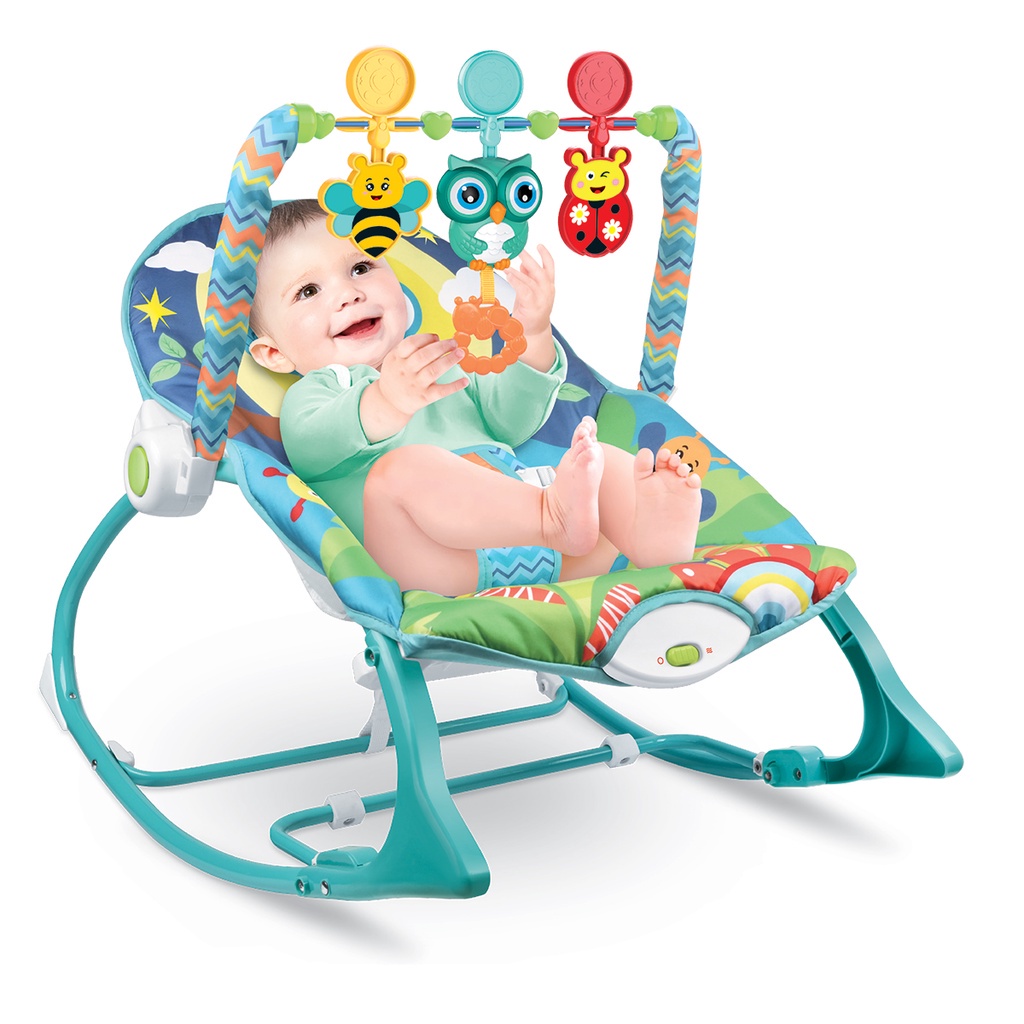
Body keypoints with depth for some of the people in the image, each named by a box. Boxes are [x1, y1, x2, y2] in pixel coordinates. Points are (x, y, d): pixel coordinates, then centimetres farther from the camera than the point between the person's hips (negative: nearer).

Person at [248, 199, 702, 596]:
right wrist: (383, 405, -28)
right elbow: (310, 447, -6)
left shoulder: (443, 365, 36)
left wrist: (532, 337, 6)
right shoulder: (311, 392, 19)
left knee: (608, 458, -8)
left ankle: (654, 538, -40)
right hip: (434, 564, -5)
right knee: (401, 468, -32)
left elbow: (510, 422, 21)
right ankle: (557, 516, -51)